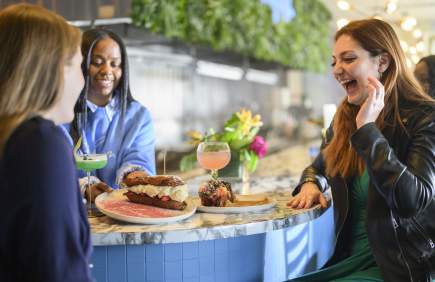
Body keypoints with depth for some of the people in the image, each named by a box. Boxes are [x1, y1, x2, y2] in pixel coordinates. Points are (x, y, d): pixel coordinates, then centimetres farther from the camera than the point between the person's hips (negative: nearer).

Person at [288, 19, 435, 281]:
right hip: (344, 257, 6)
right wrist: (310, 184, -1)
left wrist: (368, 129, -23)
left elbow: (413, 202, -24)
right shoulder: (344, 117, 5)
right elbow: (319, 168, 23)